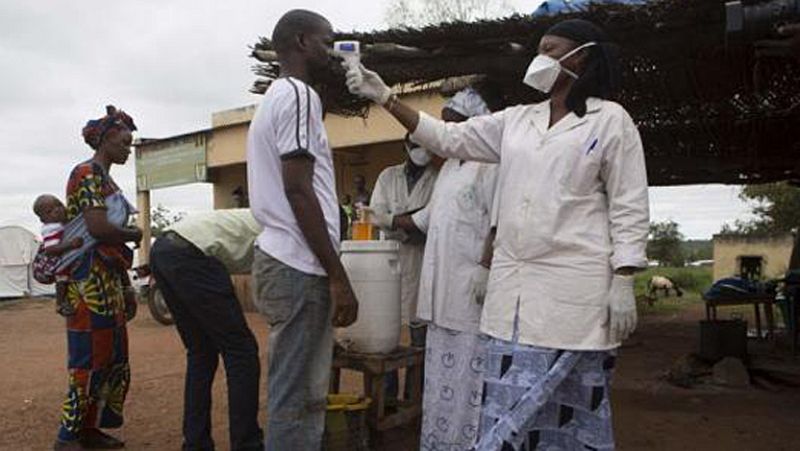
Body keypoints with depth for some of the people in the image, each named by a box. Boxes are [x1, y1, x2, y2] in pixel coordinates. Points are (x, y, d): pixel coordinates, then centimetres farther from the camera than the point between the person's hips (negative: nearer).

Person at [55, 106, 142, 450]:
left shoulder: (106, 179, 19)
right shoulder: (87, 173, -9)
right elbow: (98, 228, -22)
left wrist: (126, 288, 17)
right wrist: (137, 235, -4)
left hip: (109, 281, 9)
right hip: (89, 280, -9)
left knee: (113, 358, 12)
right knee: (90, 359, -3)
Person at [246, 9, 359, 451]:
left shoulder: (275, 96, 21)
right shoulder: (297, 94, -9)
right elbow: (298, 190, -18)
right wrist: (338, 276, -17)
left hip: (282, 260, 10)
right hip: (299, 267, -10)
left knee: (297, 393, 15)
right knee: (298, 399, -3)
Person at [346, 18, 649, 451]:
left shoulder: (611, 120, 1)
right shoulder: (517, 120, 14)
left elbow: (629, 209, -3)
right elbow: (448, 138, 13)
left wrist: (623, 283, -10)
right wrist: (385, 97, 8)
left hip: (573, 287, -5)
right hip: (513, 285, 5)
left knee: (572, 406, 4)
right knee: (510, 405, 8)